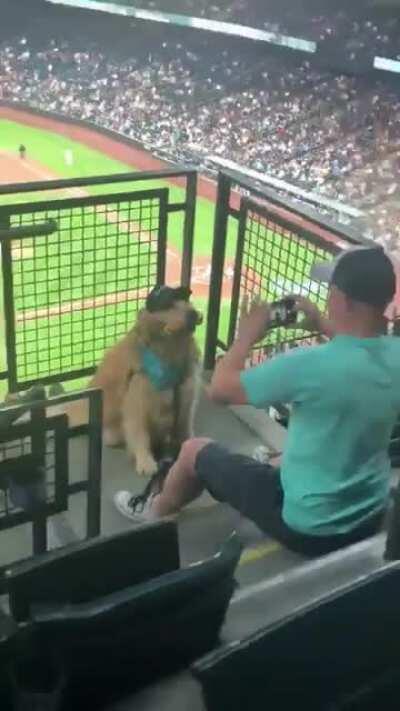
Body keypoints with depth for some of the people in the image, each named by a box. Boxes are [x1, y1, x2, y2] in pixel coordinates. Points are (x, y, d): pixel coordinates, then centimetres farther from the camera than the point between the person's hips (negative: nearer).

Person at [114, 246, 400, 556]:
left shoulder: (309, 365, -31)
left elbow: (220, 388, -16)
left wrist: (247, 335, -3)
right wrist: (323, 326, 11)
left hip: (308, 527, -5)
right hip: (371, 519, 6)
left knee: (195, 450, 14)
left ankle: (156, 511, 42)